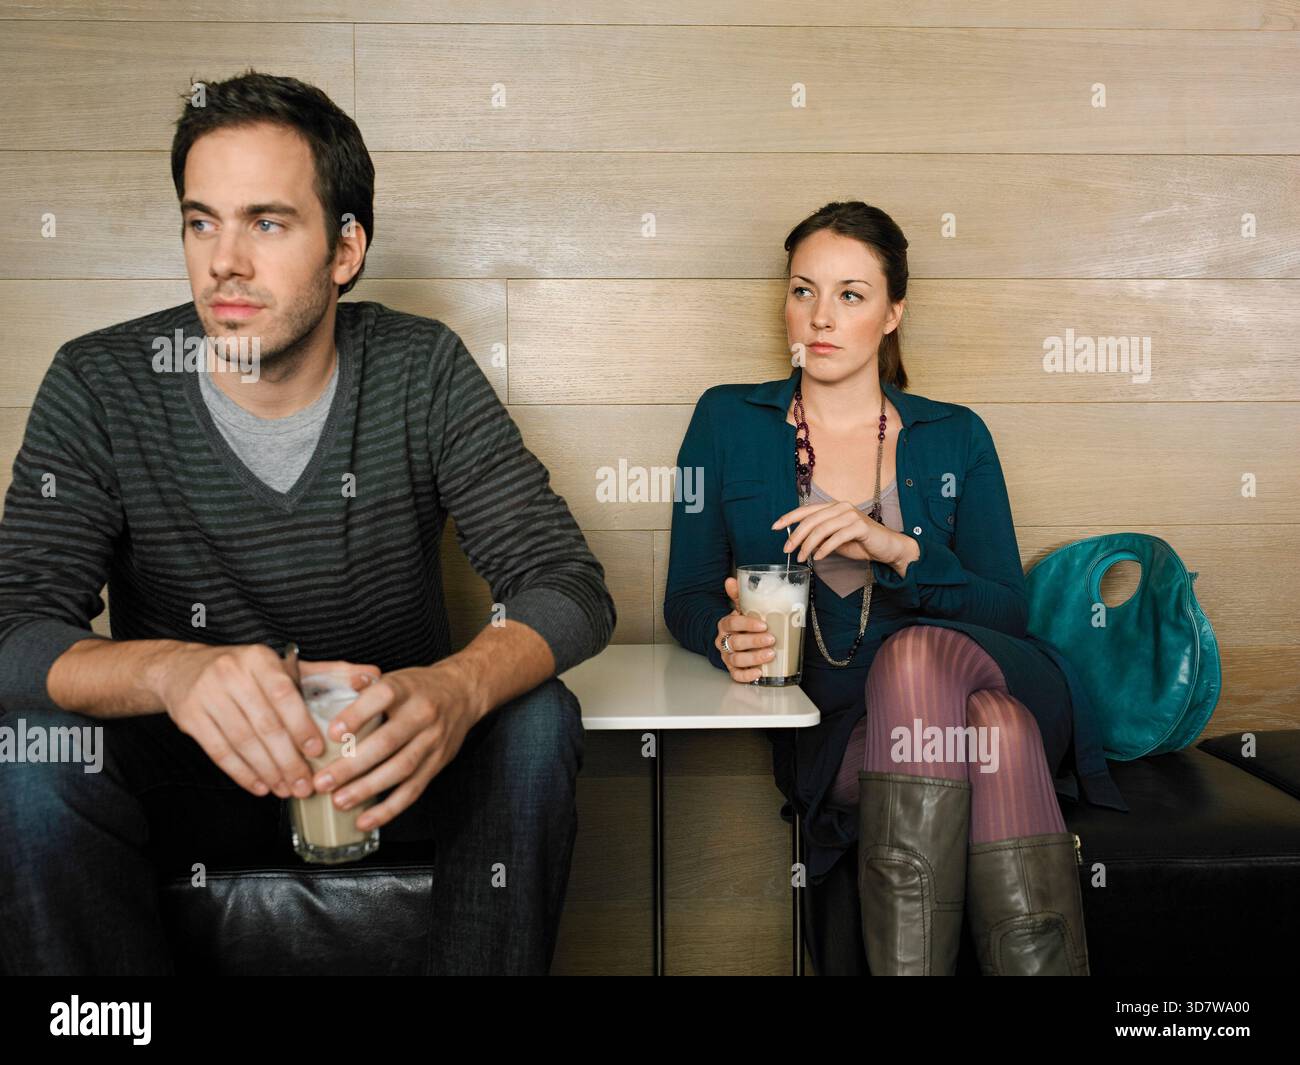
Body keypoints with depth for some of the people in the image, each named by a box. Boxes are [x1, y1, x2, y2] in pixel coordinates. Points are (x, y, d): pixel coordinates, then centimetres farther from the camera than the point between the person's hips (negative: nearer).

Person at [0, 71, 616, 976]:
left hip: (389, 756, 0)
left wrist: (460, 685, -40)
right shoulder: (101, 386, -10)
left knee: (537, 719, -26)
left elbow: (571, 584, -17)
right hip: (191, 767, 1)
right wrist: (169, 669, -41)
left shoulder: (424, 371, -10)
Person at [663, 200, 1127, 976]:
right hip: (829, 731, -1)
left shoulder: (956, 437, 11)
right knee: (997, 732, -32)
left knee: (916, 653, -35)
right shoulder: (729, 423, 9)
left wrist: (899, 549, -15)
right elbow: (688, 597, 7)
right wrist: (727, 635, -18)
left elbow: (1009, 612, 3)